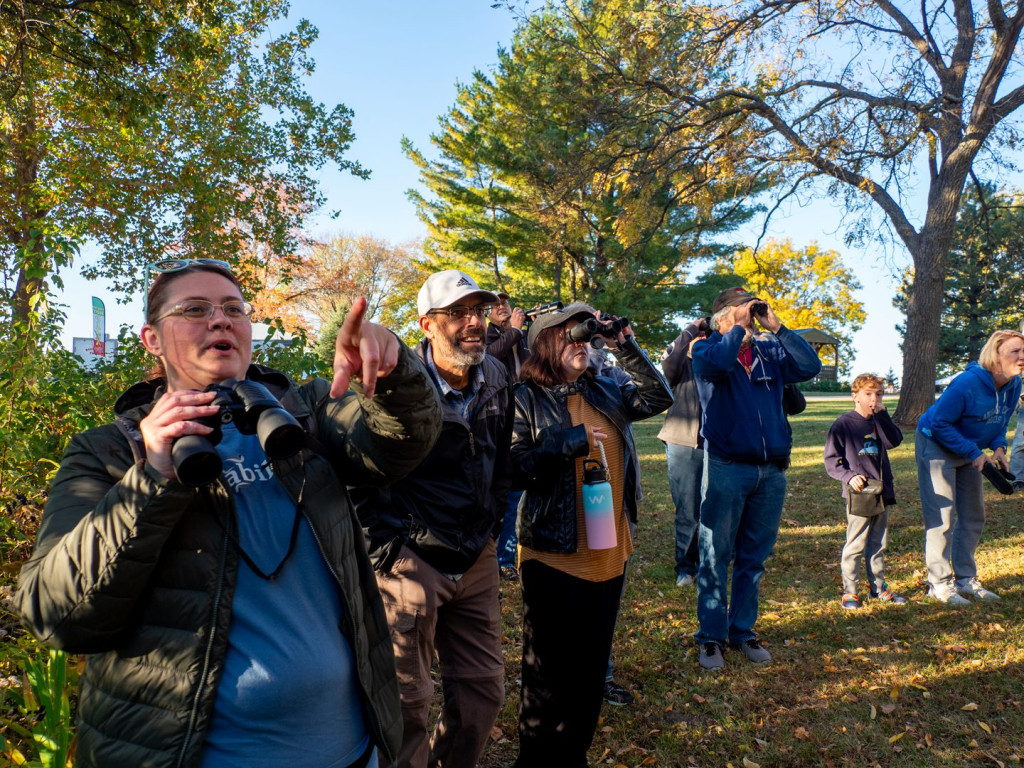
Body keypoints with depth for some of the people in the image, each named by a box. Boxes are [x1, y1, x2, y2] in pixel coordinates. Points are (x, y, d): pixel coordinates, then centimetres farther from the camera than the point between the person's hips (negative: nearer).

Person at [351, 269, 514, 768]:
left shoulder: (496, 379, 4)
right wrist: (383, 546, -13)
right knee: (409, 701, 6)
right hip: (412, 562, -6)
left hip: (476, 560, 6)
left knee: (484, 690, 15)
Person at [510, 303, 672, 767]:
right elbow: (512, 471, -12)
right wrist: (567, 446, -18)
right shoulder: (526, 399, -7)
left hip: (609, 553, 6)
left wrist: (625, 348, 1)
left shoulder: (604, 394, 10)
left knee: (591, 669, 17)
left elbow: (658, 398, 9)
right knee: (549, 674, 5)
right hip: (554, 557, -6)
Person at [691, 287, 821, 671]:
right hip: (726, 469, -4)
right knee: (715, 556, 2)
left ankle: (743, 630, 25)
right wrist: (740, 327, -12)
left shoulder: (770, 351, 10)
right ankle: (711, 635, 13)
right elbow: (715, 364, -23)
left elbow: (810, 366, -4)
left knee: (754, 558, 12)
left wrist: (776, 326, -6)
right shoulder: (707, 348, 0)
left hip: (771, 472, 4)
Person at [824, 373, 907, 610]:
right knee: (855, 545, -1)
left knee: (879, 544, 15)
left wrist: (882, 414, -15)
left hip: (882, 493, 6)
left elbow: (894, 440, -10)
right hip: (859, 495, -6)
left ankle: (878, 586, 28)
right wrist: (849, 476, -20)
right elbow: (831, 459, -7)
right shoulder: (843, 424, -8)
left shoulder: (879, 421, 9)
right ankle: (849, 591, 9)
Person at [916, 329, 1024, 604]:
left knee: (974, 516, 11)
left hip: (970, 451, 8)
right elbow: (939, 423, -24)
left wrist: (998, 447, -9)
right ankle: (939, 583, 1)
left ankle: (965, 579, 22)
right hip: (936, 446, -8)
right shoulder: (967, 384, -29)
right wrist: (974, 453, -25)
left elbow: (1000, 421, 10)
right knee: (942, 517, -7)